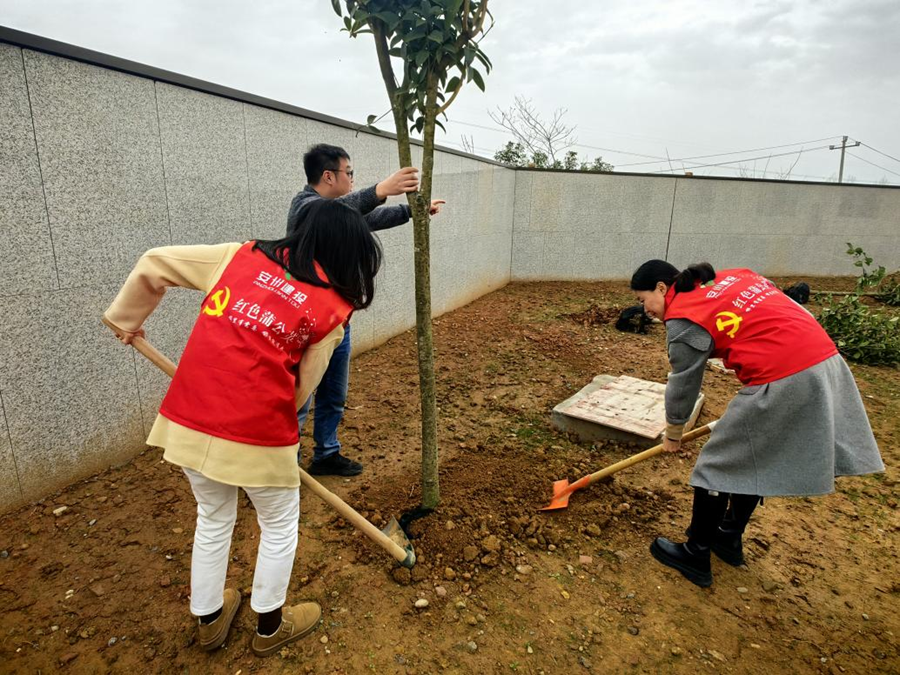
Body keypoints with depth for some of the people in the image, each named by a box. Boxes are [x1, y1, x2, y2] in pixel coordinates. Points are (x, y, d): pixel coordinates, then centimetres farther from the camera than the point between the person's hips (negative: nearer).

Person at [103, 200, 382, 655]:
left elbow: (154, 264, 12)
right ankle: (270, 627, 42)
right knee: (279, 526, 23)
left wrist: (126, 318, 26)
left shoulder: (243, 255, 6)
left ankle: (210, 621, 49)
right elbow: (303, 385, 1)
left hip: (187, 420, 5)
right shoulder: (333, 307, -4)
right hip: (256, 431, -5)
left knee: (213, 518, 29)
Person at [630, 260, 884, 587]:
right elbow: (783, 315, 18)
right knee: (752, 459, 23)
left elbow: (683, 385, 1)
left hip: (782, 382, -9)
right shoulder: (731, 277, 16)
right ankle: (729, 537, 38)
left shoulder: (684, 319, -7)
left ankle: (696, 556, 20)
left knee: (719, 466, 6)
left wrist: (673, 434, 17)